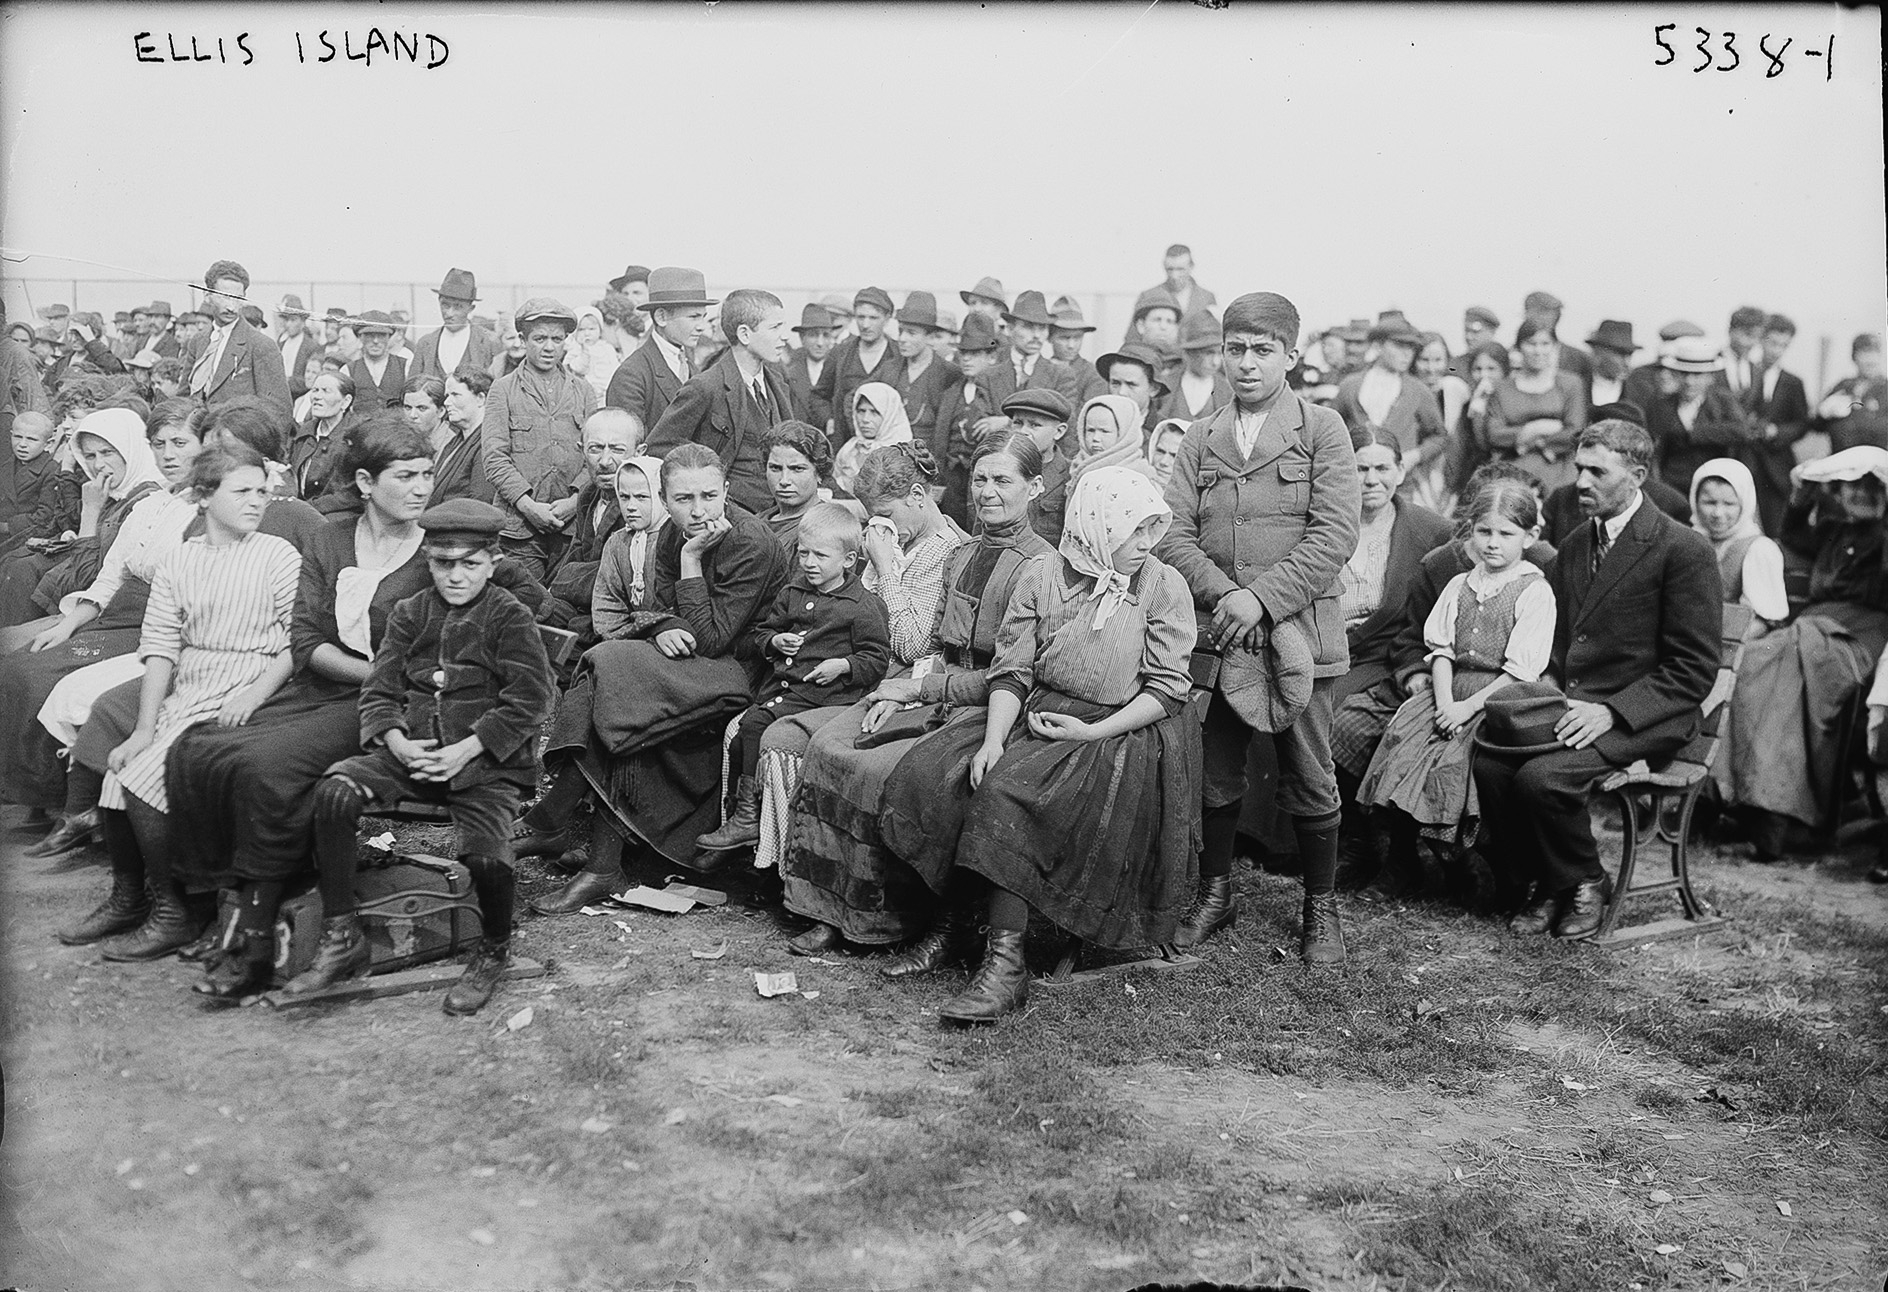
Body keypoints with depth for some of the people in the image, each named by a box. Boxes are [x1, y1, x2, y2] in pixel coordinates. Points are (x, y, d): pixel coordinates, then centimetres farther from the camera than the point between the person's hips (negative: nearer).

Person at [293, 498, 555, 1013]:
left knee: (485, 854, -27)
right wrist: (396, 741, -10)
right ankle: (341, 938, -10)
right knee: (334, 792, -22)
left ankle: (494, 950, 8)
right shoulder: (409, 614, 13)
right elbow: (378, 690, 11)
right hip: (412, 751, 4)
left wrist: (465, 750, -15)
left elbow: (531, 700, -7)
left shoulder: (509, 617, 0)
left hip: (486, 760, -4)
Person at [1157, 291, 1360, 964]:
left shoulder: (1322, 429, 1)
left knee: (1309, 783, 4)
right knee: (1213, 776, 9)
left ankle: (1320, 908, 21)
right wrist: (1222, 597, -13)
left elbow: (1334, 534, -9)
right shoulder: (1200, 439, 11)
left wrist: (1262, 598, -16)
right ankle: (1216, 893, 28)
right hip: (1216, 633, 3)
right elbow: (1173, 533, 3)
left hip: (1299, 631, -3)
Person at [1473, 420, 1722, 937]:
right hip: (1566, 703, 6)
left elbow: (1693, 670, -9)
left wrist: (1611, 711, -19)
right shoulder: (1574, 545, 18)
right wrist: (1539, 699, 0)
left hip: (1643, 716, -6)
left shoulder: (1685, 550, -5)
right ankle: (1544, 883, -1)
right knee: (1486, 757, -22)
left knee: (1541, 776, -30)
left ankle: (1583, 883, 0)